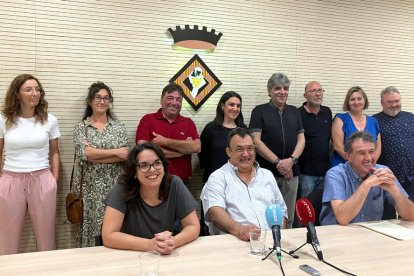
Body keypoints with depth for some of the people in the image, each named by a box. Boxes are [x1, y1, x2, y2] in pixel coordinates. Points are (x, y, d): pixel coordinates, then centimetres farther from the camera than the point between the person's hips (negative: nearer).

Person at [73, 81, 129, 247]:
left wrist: (94, 156, -12)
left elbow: (125, 156, -5)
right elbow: (83, 153, -11)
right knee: (91, 227, 2)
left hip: (115, 186, 1)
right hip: (90, 187, 0)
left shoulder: (119, 127, 7)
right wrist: (115, 152, -11)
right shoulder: (81, 127, 5)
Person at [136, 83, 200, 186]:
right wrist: (182, 150, -11)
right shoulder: (147, 120, -3)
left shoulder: (188, 123, 4)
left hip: (182, 183, 2)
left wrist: (165, 142, -17)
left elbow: (196, 147, -11)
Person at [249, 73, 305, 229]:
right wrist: (278, 162, -14)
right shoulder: (260, 111, 0)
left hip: (291, 172, 4)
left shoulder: (294, 112, 13)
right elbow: (256, 141, -8)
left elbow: (301, 139, 8)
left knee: (288, 217, 11)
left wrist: (291, 160, -10)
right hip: (267, 171, -4)